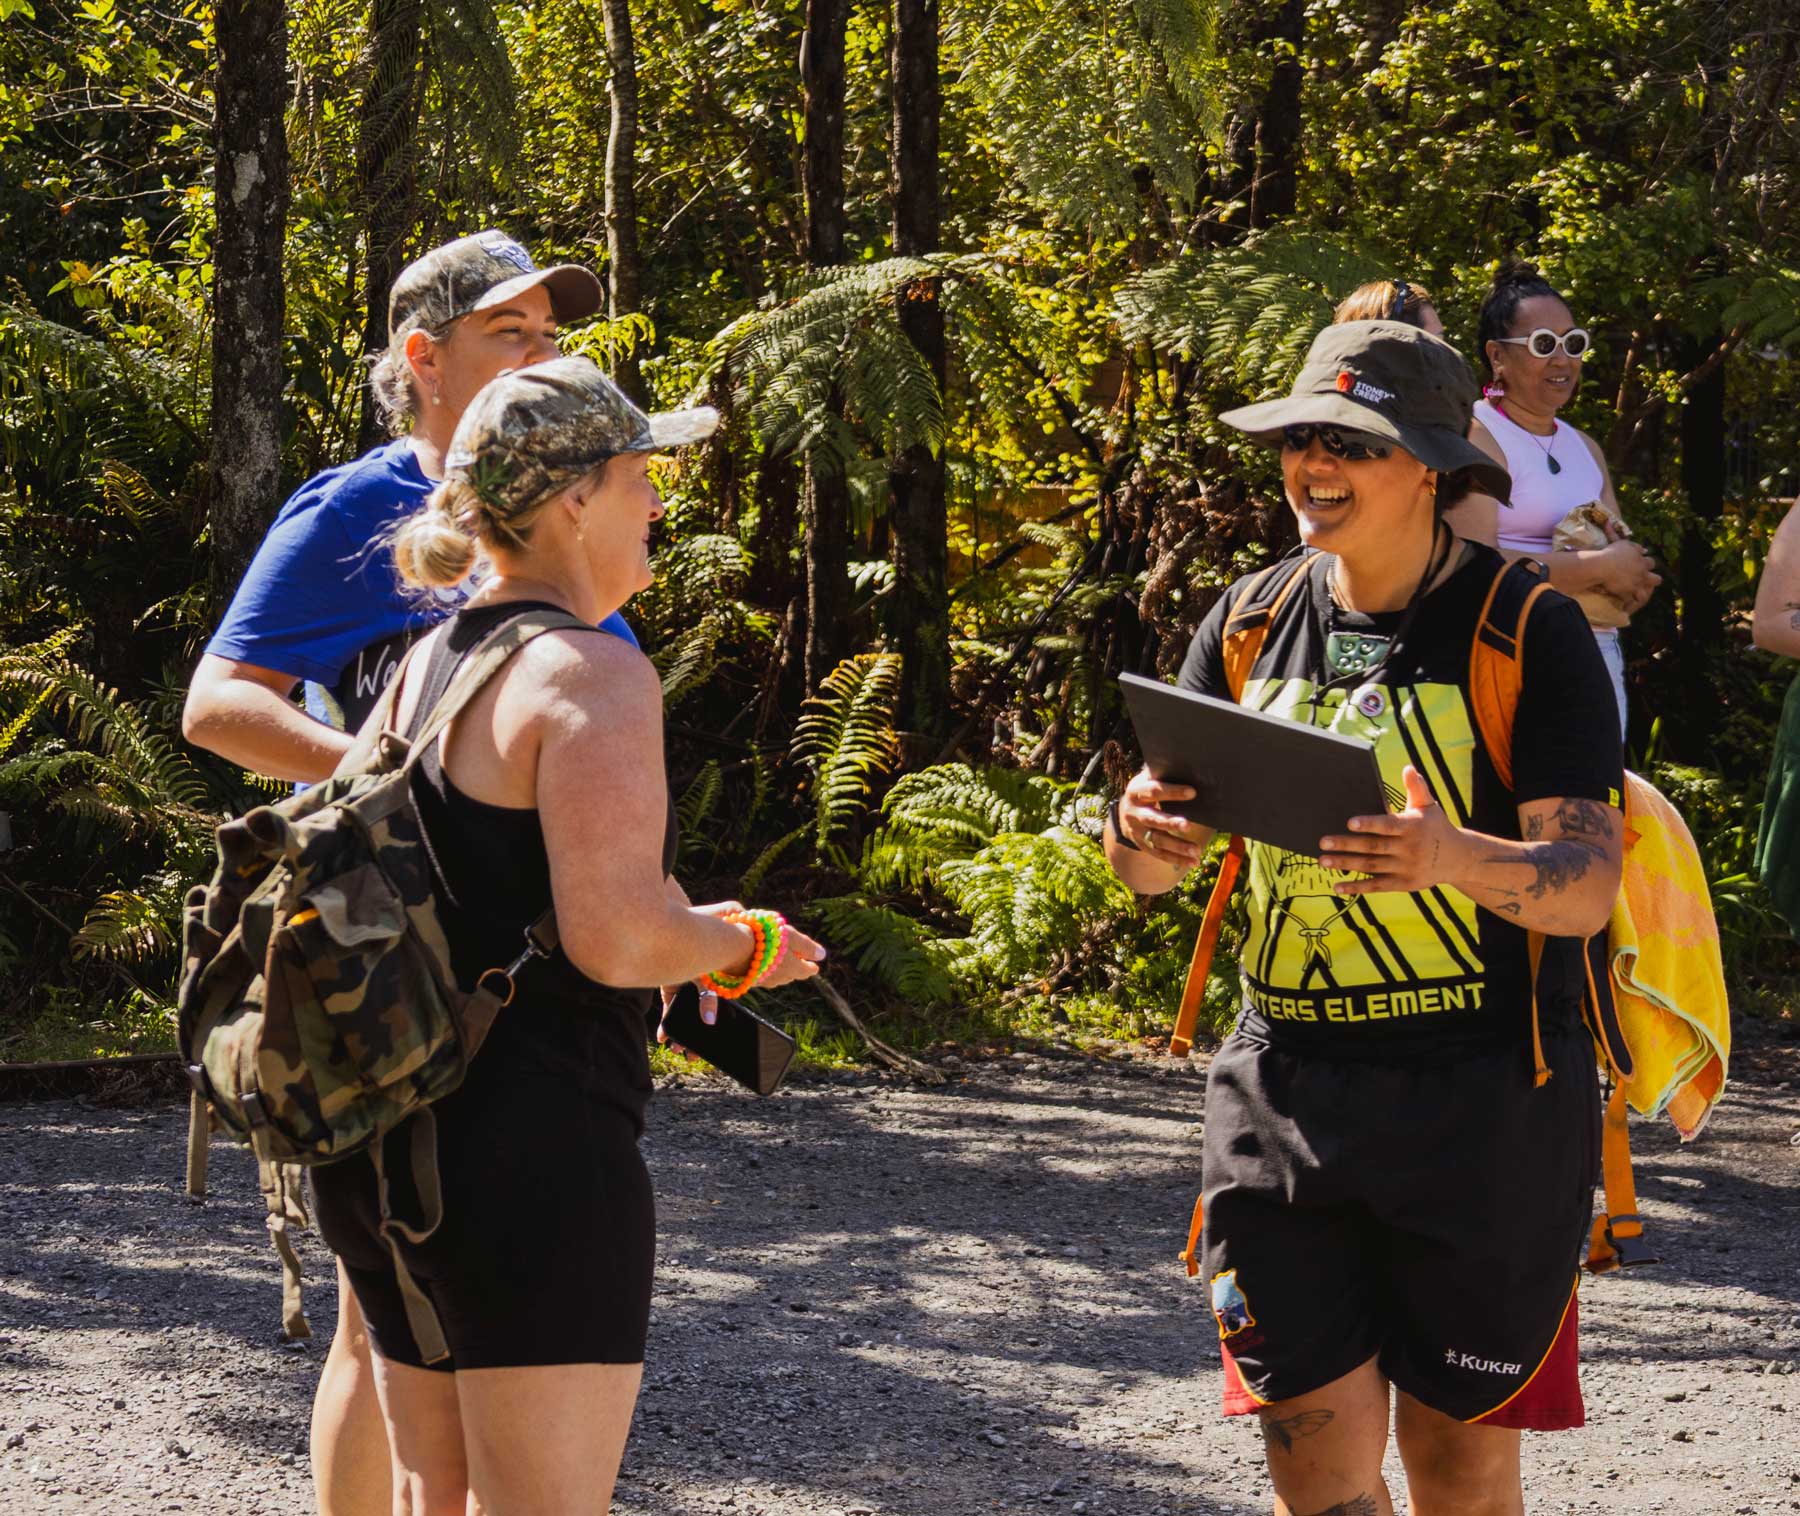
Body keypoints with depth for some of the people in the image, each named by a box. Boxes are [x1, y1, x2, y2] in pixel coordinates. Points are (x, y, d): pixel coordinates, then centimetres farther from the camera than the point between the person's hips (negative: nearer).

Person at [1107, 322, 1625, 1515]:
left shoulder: (1527, 630, -6)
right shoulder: (1253, 622, 9)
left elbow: (1589, 885, -14)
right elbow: (1154, 858, 10)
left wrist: (1452, 859, -35)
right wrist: (1141, 832, -15)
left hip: (1484, 1098, -4)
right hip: (1287, 1091, 4)